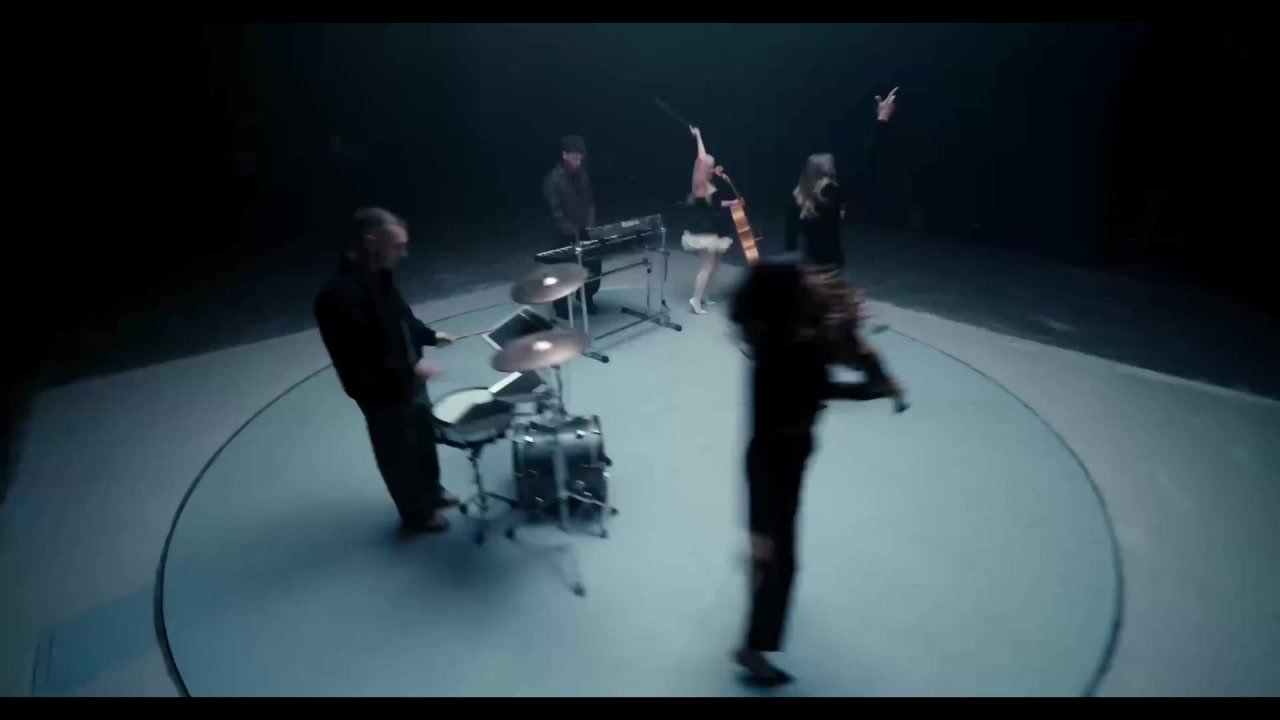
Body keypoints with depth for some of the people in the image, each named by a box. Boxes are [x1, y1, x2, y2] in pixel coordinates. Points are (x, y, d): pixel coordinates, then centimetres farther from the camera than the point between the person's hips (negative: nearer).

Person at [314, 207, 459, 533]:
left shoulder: (377, 274, -2)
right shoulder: (339, 294, -30)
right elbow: (357, 359, -30)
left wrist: (429, 335, 6)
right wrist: (410, 367, -26)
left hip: (407, 379, 9)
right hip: (382, 392, -9)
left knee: (425, 438, 26)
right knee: (400, 453, 13)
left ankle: (431, 491, 49)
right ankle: (417, 513, 35)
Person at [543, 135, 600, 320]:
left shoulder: (583, 174, 6)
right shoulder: (553, 179, -13)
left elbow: (590, 202, 11)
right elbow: (555, 211, -17)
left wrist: (590, 226, -2)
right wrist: (572, 232, -23)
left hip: (585, 230, 6)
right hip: (565, 235, -6)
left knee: (594, 264, 8)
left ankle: (587, 298, 30)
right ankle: (561, 306, 17)